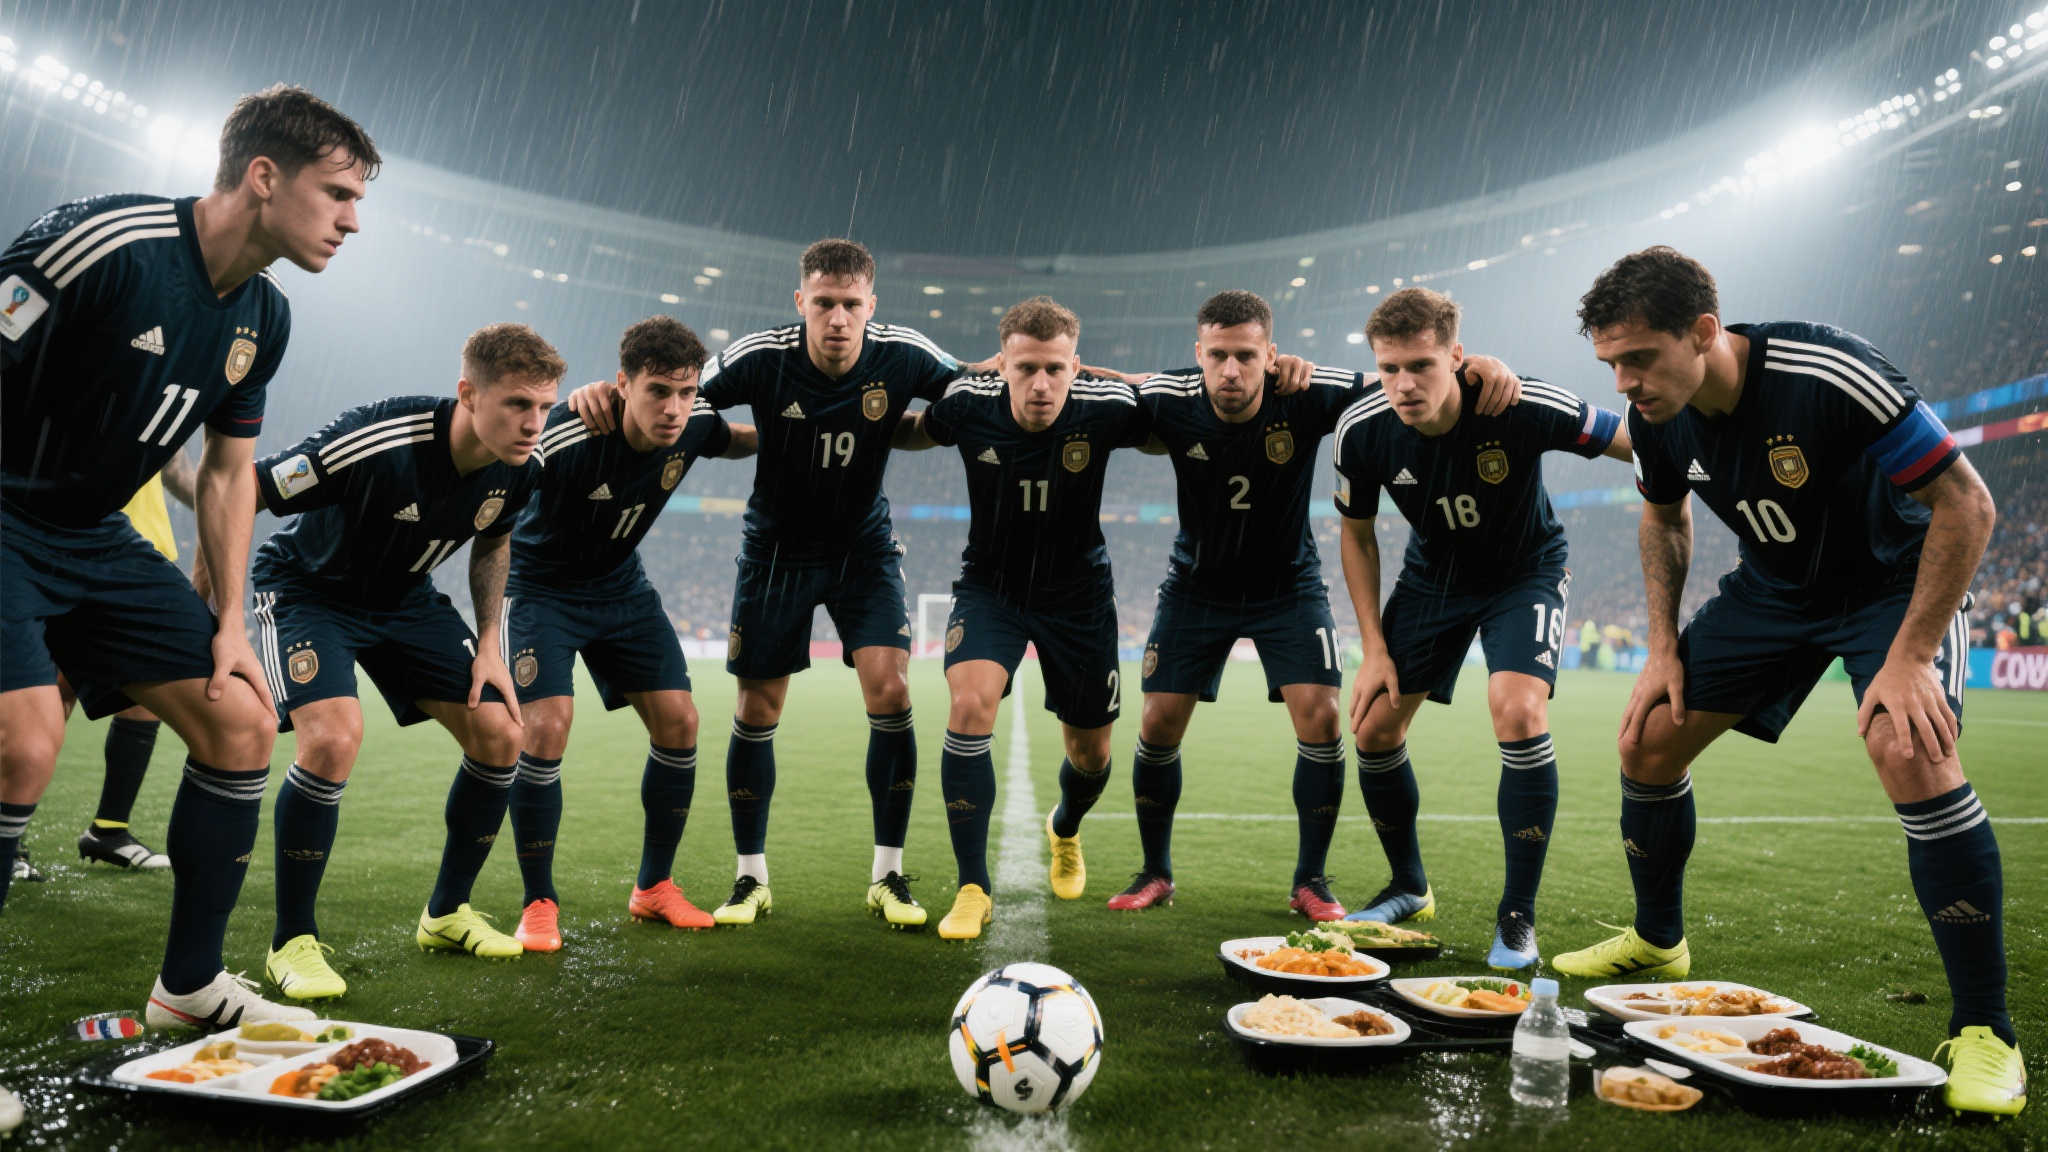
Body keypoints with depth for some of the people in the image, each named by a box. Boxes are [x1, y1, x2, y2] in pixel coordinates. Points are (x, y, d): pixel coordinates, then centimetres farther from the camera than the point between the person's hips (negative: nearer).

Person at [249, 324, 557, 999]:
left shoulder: (520, 467, -16)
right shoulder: (376, 444, -36)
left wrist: (488, 643, -1)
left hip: (404, 598, 6)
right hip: (307, 586, -6)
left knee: (499, 735, -3)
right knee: (334, 739, -28)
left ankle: (446, 913, 17)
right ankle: (292, 942, -6)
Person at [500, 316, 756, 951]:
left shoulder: (694, 423, -15)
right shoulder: (570, 436, -33)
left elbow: (732, 440, 11)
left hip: (620, 585, 5)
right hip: (540, 586, -5)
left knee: (678, 721, -2)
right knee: (546, 727, -20)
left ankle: (654, 888, 16)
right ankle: (539, 906, 0)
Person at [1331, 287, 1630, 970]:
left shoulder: (1523, 407, -31)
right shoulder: (1361, 429, -20)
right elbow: (1357, 535, -3)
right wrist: (1374, 649, -6)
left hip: (1526, 570, -3)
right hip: (1431, 575, 4)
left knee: (1519, 714, -26)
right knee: (1374, 728, -1)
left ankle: (1517, 918, -8)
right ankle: (1410, 889, 25)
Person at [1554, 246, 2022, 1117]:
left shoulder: (1831, 375, -33)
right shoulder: (1656, 415, -15)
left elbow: (1966, 503, -26)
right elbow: (1664, 518, 6)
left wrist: (1908, 658, -29)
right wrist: (1664, 647, -2)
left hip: (1898, 579, -5)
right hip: (1774, 586, 6)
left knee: (1912, 756, -30)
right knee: (1647, 741, -1)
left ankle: (1984, 1033, -14)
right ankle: (1657, 943, 23)